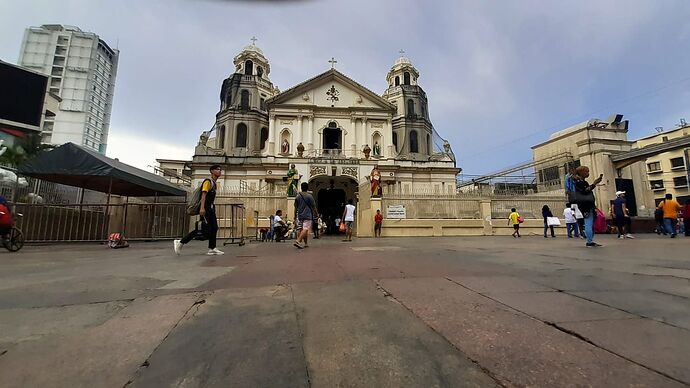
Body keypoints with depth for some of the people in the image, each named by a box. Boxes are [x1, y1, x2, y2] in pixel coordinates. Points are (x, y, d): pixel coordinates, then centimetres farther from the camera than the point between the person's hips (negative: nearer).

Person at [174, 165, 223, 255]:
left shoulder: (214, 183, 19)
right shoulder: (208, 181, -9)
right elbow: (203, 194, -19)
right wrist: (202, 207, -29)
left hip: (211, 208, 10)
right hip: (205, 209, -10)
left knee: (214, 228, 5)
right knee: (205, 229, -12)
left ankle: (212, 249, 8)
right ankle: (180, 242, -4)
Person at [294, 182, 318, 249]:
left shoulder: (297, 196, 6)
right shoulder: (309, 196, -6)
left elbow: (296, 208, 9)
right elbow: (313, 207, -3)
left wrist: (295, 216, 16)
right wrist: (316, 214, 9)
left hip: (300, 215, 5)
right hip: (307, 215, -5)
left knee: (301, 229, 14)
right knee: (305, 229, -8)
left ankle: (306, 243, 21)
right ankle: (298, 241, -24)